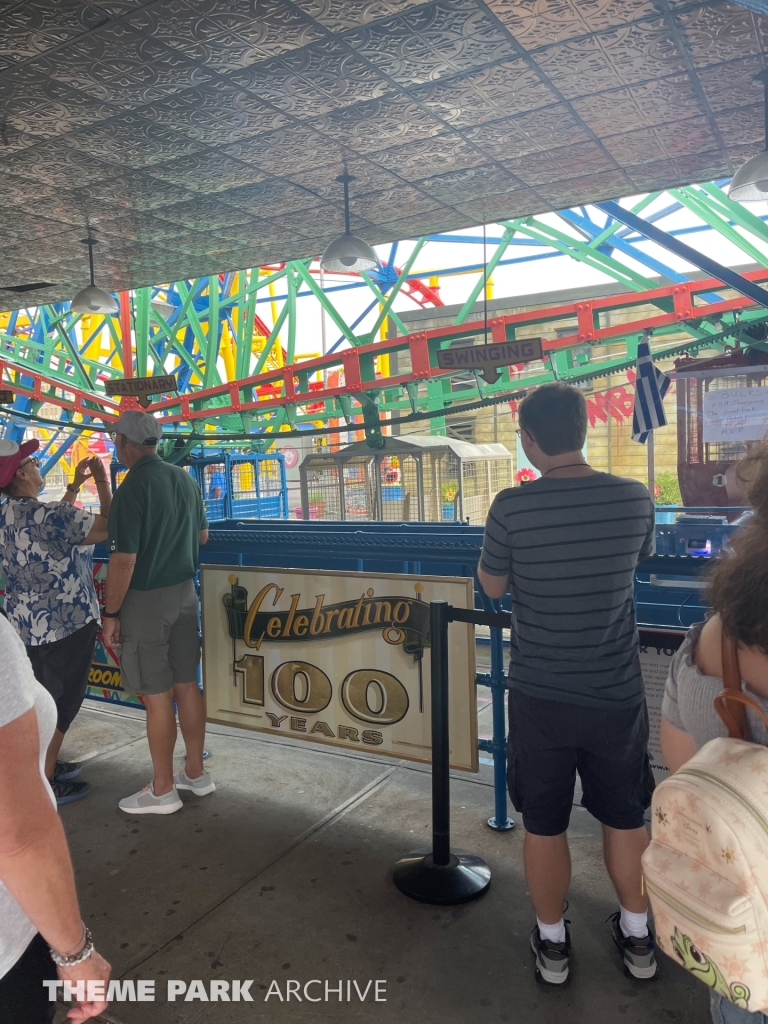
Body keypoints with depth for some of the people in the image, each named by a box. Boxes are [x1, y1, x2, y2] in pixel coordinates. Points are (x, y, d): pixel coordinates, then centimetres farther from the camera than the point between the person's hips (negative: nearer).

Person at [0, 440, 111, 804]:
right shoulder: (46, 513, -24)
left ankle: (42, 764, 34)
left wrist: (75, 484, 19)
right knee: (63, 700, 4)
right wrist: (103, 482, -11)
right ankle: (44, 783, 14)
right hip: (65, 623, -9)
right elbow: (108, 527, -21)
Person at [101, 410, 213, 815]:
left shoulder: (132, 489, -19)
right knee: (186, 685, 15)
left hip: (146, 599, -7)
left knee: (157, 694, 3)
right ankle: (196, 773, 27)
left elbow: (123, 560, -21)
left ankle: (162, 790, 16)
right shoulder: (185, 480, 4)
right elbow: (202, 536, 16)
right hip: (184, 592, 7)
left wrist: (111, 613, -11)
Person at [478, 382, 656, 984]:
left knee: (544, 825, 16)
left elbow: (492, 586, -2)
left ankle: (552, 943, 35)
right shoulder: (636, 499, -9)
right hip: (618, 694, 3)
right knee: (626, 819, 21)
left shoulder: (512, 507, -17)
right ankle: (638, 937, 40)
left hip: (541, 695, -2)